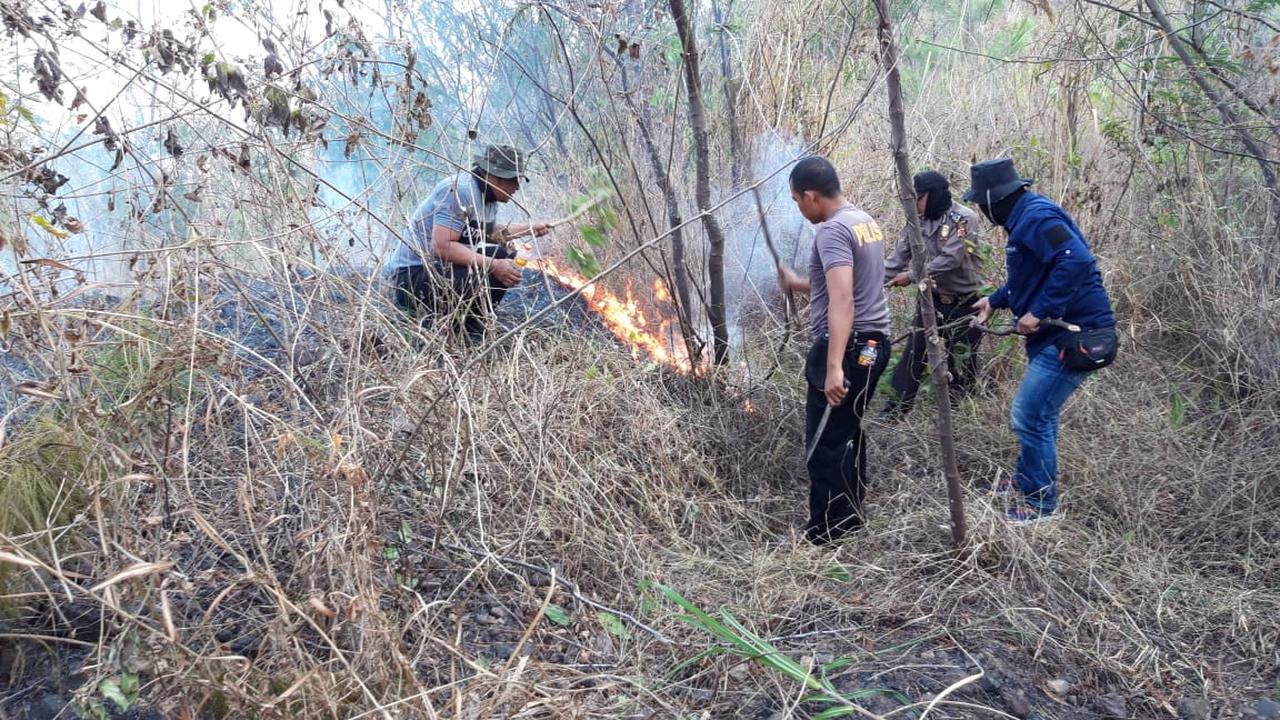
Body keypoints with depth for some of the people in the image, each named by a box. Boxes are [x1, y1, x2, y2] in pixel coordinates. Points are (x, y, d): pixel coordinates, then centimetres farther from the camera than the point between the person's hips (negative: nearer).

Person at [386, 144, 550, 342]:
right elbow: (441, 247, -30)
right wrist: (493, 265, -29)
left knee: (506, 256, 6)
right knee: (478, 277, -32)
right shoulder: (459, 190, -22)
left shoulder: (489, 194, 9)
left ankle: (472, 327, 7)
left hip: (444, 267, 10)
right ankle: (432, 318, -8)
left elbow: (488, 233, 29)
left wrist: (528, 229, 20)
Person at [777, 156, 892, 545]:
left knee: (825, 442, -2)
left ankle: (825, 529, 7)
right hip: (873, 342, 10)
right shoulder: (865, 221, 15)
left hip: (847, 347, -10)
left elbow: (842, 300, -28)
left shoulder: (833, 230, -17)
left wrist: (834, 366, -33)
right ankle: (850, 515, 30)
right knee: (848, 433, 20)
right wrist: (799, 284, 35)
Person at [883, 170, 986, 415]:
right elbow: (898, 258, -1)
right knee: (912, 358, 3)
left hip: (964, 304, -5)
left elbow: (951, 260, -24)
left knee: (962, 363, 8)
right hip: (931, 301, 5)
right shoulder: (917, 221, 1)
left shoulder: (963, 218, -16)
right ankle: (893, 413, 7)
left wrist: (912, 276, -22)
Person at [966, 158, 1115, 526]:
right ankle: (1026, 480, 39)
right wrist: (995, 300, 21)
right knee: (1040, 411, 22)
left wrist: (1039, 312, -29)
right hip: (1054, 333, 11)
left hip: (1074, 333, -11)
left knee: (1030, 416, -8)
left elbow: (1075, 260, -33)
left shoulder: (1036, 217, -19)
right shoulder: (1024, 217, 14)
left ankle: (1041, 503, 6)